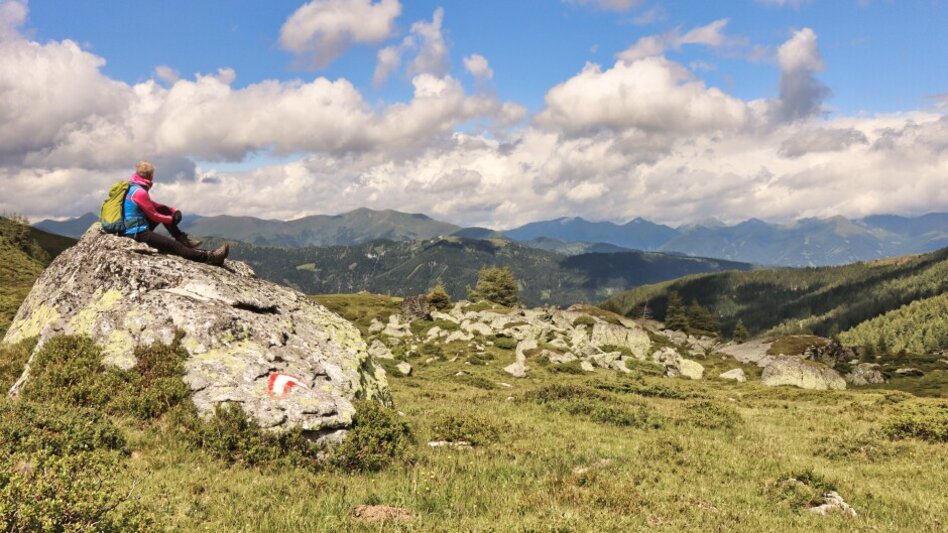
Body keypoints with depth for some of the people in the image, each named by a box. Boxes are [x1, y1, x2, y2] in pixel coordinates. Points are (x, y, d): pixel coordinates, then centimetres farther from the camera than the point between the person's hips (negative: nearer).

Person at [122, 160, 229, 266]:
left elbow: (152, 205, 17)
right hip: (138, 234, -10)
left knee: (164, 210, 14)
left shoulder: (133, 187, 11)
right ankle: (209, 257, -26)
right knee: (174, 246, -18)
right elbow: (154, 216, -14)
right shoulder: (140, 192, -18)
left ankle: (182, 239, 11)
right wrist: (172, 219, 2)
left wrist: (173, 211, 6)